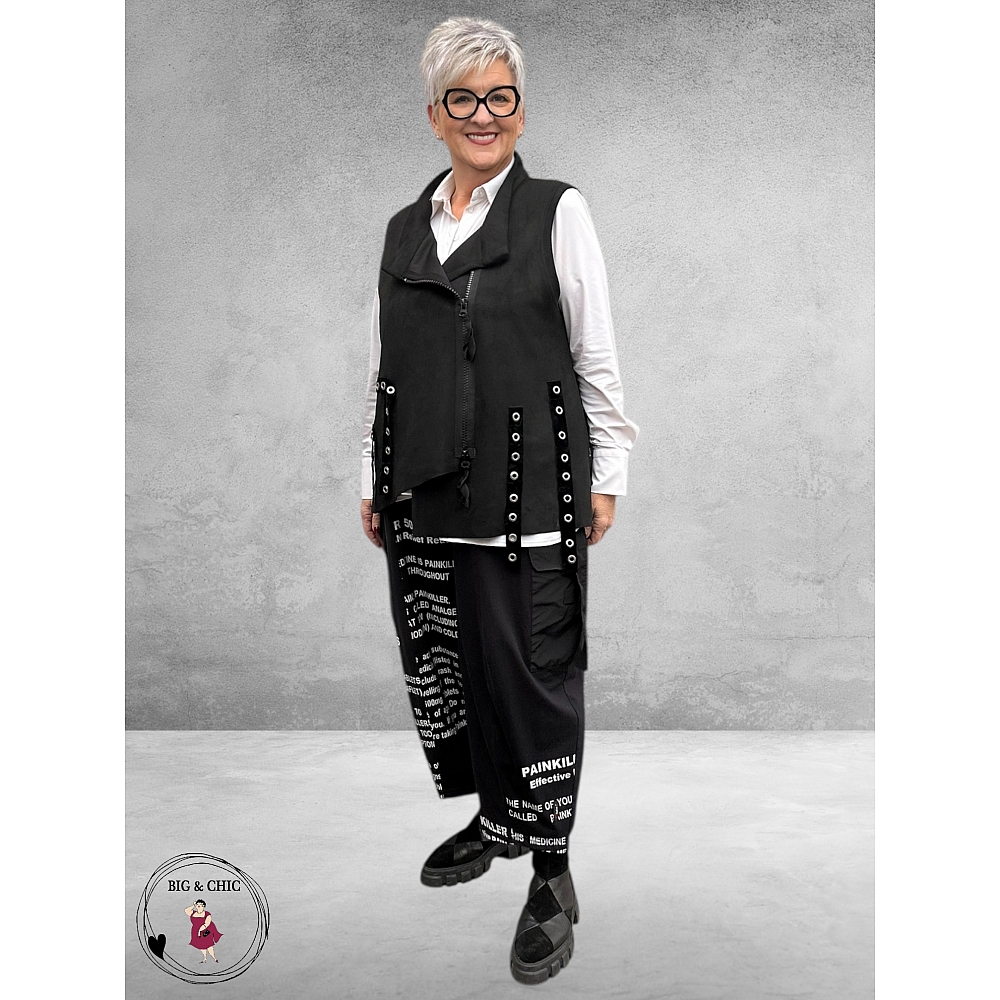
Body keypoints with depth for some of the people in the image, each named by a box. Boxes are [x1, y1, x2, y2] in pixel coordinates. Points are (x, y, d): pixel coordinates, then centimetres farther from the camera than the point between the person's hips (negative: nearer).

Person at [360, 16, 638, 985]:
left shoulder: (558, 212, 0)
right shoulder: (404, 227, 12)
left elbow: (596, 358, 0)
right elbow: (382, 367, 15)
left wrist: (607, 476, -2)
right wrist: (372, 481, 14)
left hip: (528, 496, -4)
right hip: (424, 499, 5)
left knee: (533, 678, -1)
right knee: (441, 669, 12)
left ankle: (552, 878, 14)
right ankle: (494, 817, 35)